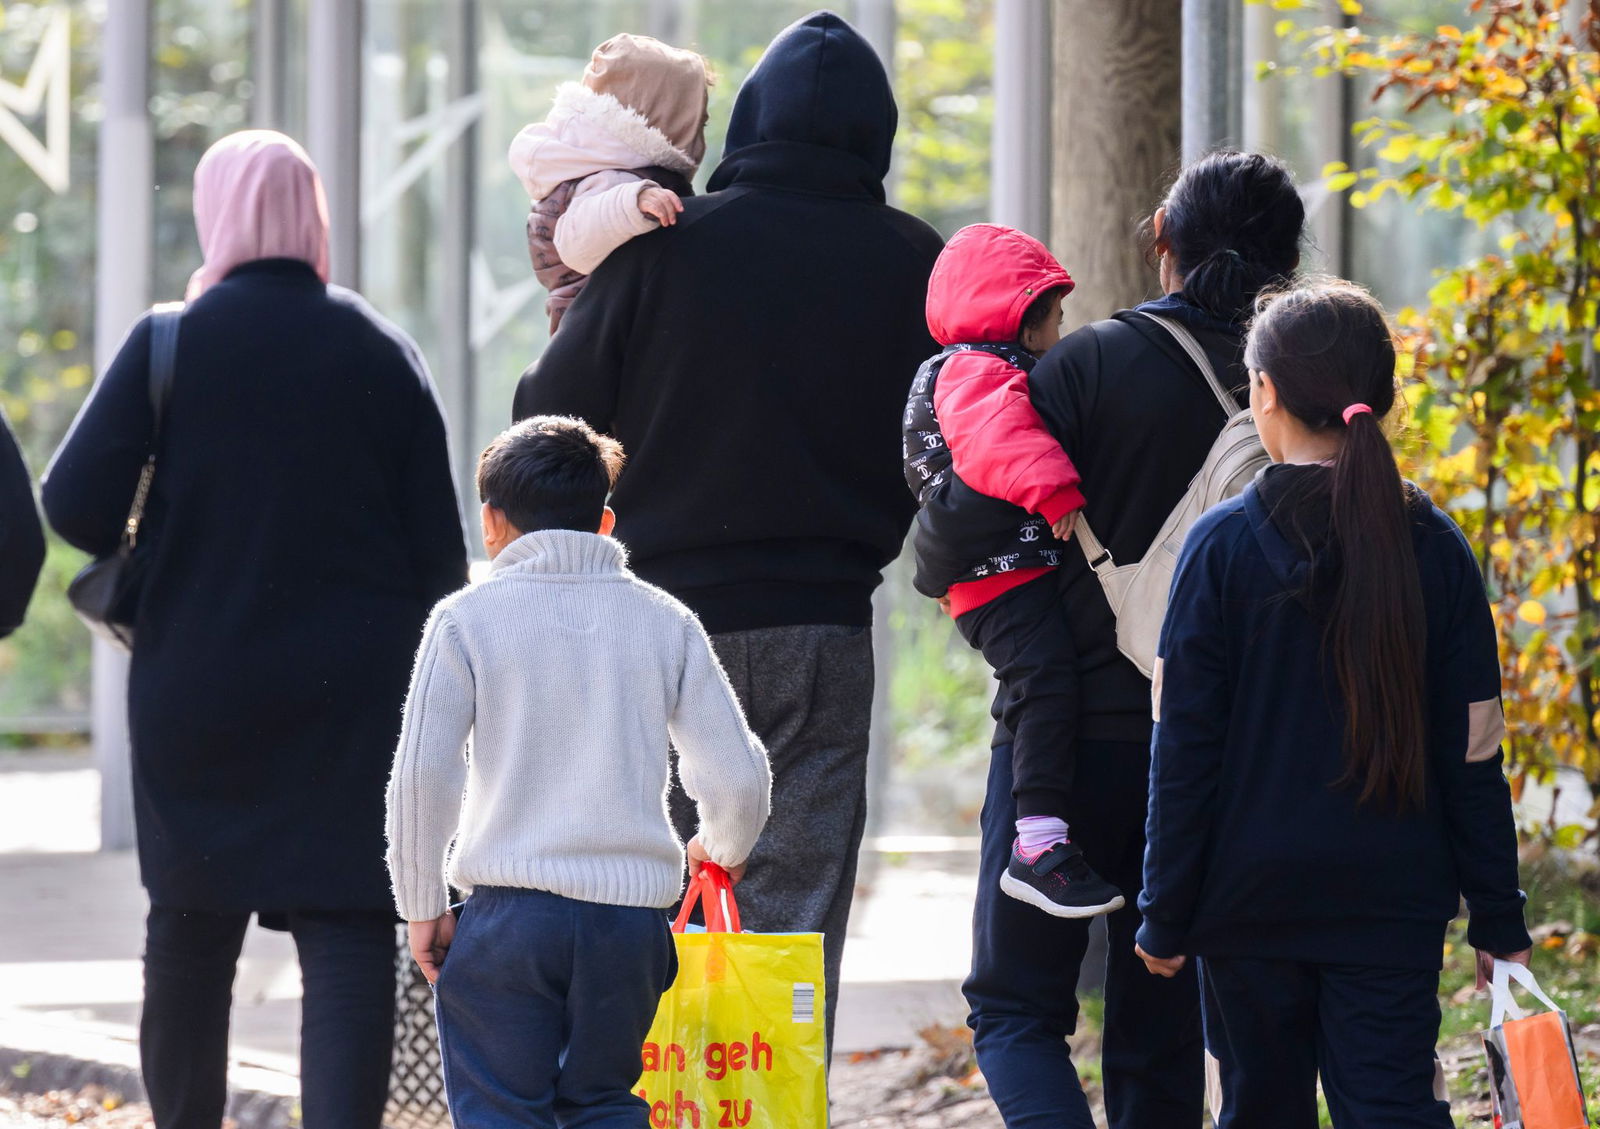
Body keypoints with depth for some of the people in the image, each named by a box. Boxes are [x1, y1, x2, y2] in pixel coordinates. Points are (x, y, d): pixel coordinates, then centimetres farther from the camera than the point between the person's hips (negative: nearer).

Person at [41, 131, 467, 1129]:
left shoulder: (169, 342, -4)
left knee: (191, 932, 16)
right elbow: (441, 554, -1)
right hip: (355, 700, -1)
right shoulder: (381, 351, -1)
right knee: (348, 935, -5)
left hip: (196, 697, 1)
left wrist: (147, 567, 10)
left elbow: (75, 505, -10)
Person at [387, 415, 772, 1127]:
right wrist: (725, 848, 28)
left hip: (509, 910, -3)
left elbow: (421, 775, -6)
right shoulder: (663, 621, 8)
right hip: (632, 910, 3)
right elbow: (738, 774, 6)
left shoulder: (468, 619, 1)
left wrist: (422, 905, 5)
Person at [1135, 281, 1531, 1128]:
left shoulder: (1224, 546, -8)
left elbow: (1184, 751, -6)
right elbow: (1472, 756, 1)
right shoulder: (1432, 548, -1)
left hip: (1252, 898, -1)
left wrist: (1165, 915, 1)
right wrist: (1498, 921, 8)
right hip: (1394, 900, 1)